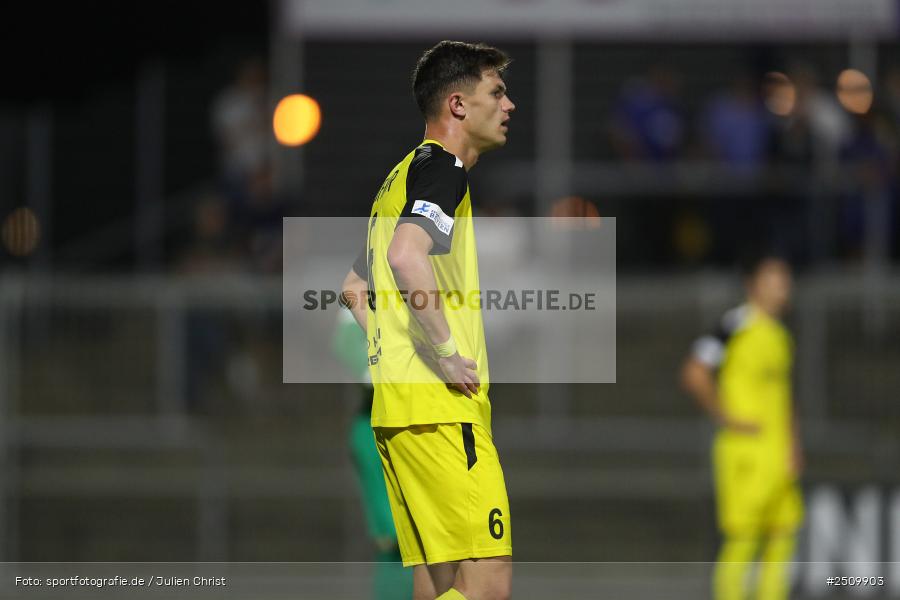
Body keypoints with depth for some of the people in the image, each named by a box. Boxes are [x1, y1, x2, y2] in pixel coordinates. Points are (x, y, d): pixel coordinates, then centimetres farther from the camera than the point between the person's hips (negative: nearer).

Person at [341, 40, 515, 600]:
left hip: (395, 391, 10)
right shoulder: (442, 167, -7)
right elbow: (408, 254, -27)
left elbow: (356, 288, 31)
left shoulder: (404, 175, 23)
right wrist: (447, 354, -20)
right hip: (440, 405, -10)